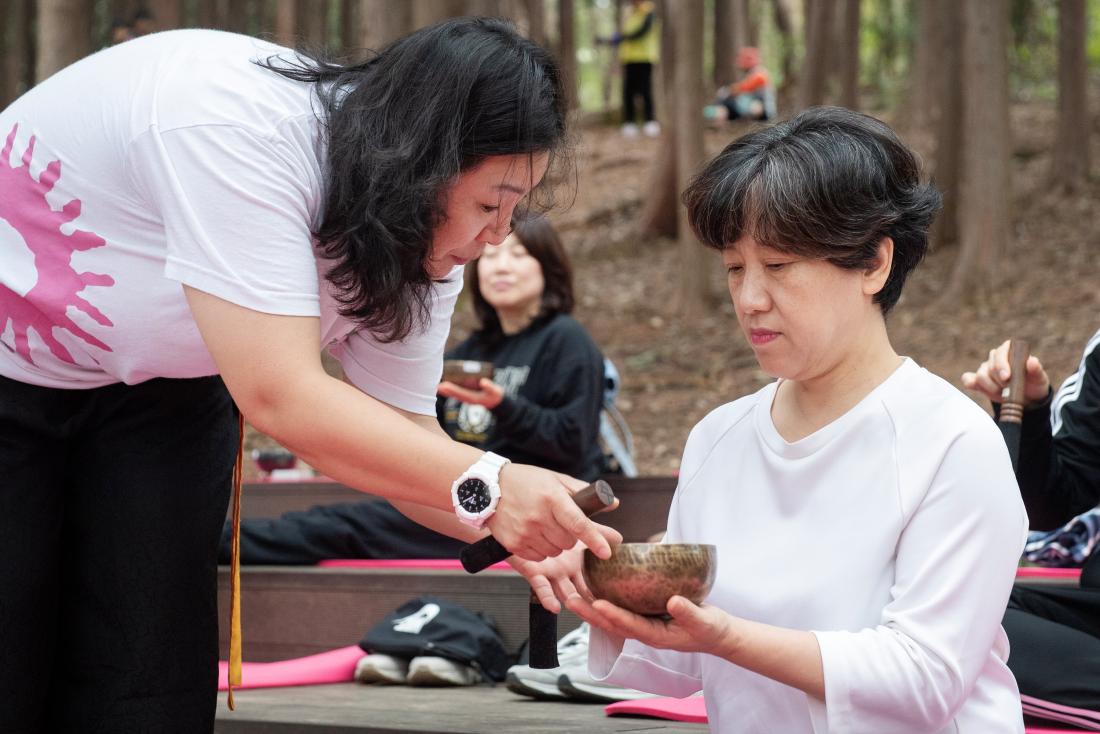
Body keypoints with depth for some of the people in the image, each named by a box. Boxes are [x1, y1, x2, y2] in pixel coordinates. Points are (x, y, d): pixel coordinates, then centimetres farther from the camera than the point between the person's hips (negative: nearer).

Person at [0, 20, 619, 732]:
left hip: (154, 394, 6)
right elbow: (281, 398, -40)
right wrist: (488, 485, -45)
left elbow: (406, 438, -12)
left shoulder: (418, 246, -14)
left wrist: (531, 535, -31)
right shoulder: (240, 132, -38)